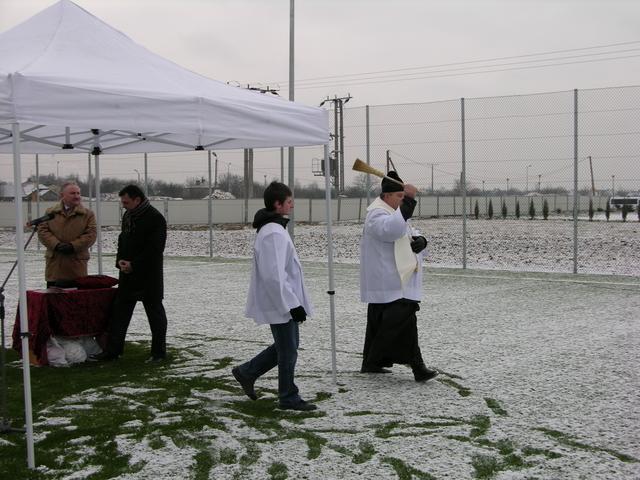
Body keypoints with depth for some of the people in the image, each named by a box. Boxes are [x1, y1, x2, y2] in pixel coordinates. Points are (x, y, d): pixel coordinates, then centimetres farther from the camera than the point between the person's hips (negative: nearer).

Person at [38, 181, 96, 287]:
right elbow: (42, 231, 3)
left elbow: (91, 235, -2)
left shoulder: (88, 214, 6)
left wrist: (73, 246, -15)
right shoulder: (51, 213, 11)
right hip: (54, 264, 1)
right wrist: (56, 245, -14)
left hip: (77, 266, -1)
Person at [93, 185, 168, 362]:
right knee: (120, 311, 8)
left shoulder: (155, 219, -14)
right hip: (128, 274, 8)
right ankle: (113, 350, 14)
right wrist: (120, 260, 1)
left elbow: (154, 249, -19)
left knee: (155, 312, 3)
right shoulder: (128, 216, 12)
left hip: (149, 276, -8)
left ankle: (159, 352, 13)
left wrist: (133, 265, -17)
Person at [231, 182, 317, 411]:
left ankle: (246, 372, 27)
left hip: (283, 302, 10)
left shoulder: (271, 228, 12)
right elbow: (275, 275, -26)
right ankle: (289, 398, 16)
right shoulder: (274, 233, -22)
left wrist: (294, 301, 24)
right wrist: (293, 304, -22)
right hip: (281, 304, -10)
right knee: (288, 351, 2)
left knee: (286, 346, 20)